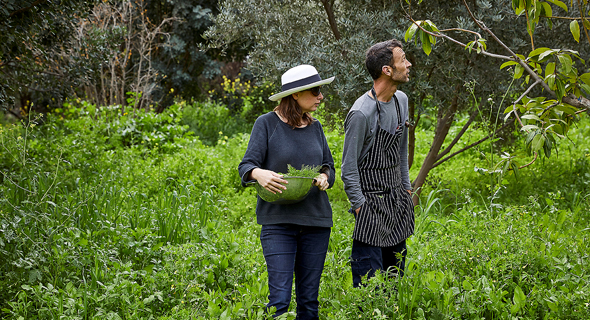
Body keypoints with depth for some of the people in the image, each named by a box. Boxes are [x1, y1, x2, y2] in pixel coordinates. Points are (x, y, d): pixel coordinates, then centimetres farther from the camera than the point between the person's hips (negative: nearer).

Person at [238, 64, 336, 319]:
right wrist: (259, 173, -28)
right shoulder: (267, 123, -2)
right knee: (279, 298, -11)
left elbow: (329, 166, 18)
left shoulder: (315, 127, 11)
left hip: (316, 221, 4)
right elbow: (246, 165, -4)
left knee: (309, 299, 6)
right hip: (278, 221, -4)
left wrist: (325, 177, -6)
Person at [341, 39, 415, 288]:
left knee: (395, 272, 13)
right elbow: (349, 167, -15)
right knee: (370, 282, -7)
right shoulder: (361, 113, -20)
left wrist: (406, 187, 17)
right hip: (371, 199, -8)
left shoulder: (401, 100, 6)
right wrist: (360, 207, -16)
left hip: (396, 198, 8)